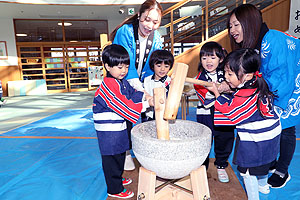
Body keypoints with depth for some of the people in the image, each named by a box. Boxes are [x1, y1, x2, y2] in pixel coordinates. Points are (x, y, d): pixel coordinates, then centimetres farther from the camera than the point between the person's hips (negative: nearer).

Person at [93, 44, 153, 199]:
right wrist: (145, 104, -27)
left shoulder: (122, 82, 7)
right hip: (108, 131, -9)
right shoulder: (108, 85, -23)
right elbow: (124, 105, -28)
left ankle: (117, 179, 45)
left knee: (120, 155, 24)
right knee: (111, 159, 6)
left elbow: (132, 93, 13)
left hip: (119, 128, 10)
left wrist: (144, 96, -7)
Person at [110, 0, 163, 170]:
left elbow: (152, 68, -10)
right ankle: (126, 153, 20)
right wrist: (142, 91, -38)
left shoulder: (156, 39, -5)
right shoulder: (125, 33, -21)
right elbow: (126, 66, -29)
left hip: (143, 84, 5)